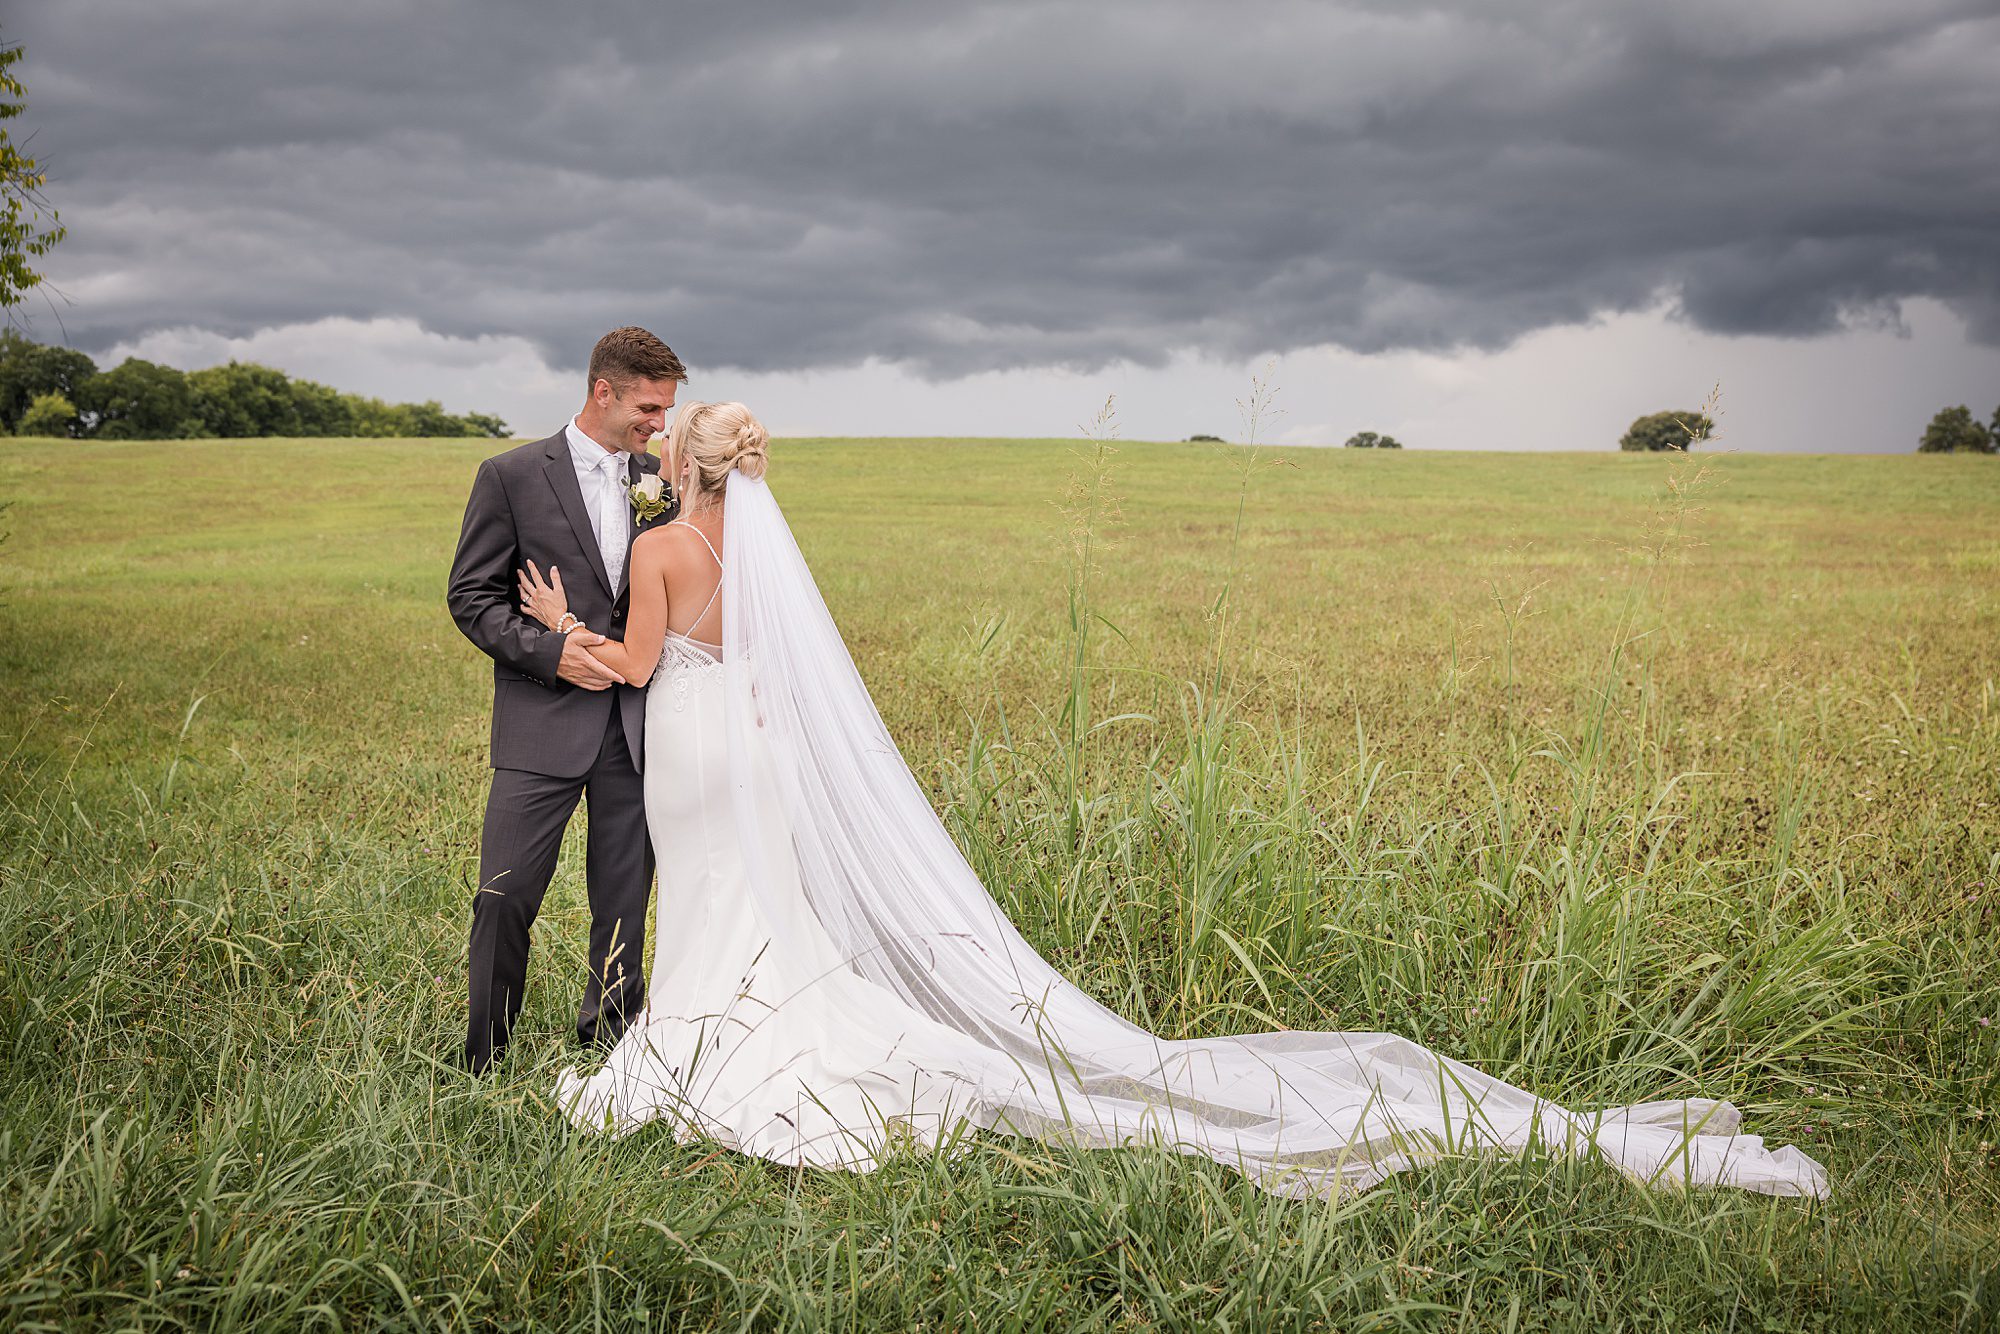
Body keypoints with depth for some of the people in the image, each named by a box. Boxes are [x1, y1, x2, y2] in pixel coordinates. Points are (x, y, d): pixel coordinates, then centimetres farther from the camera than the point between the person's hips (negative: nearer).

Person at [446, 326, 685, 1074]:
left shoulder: (661, 482, 10)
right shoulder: (511, 476, -2)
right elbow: (471, 595, -2)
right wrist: (549, 649, -15)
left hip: (639, 723, 4)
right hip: (544, 723, -3)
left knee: (625, 900, 9)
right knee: (505, 894, -3)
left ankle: (608, 1050, 23)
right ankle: (485, 1060, 13)